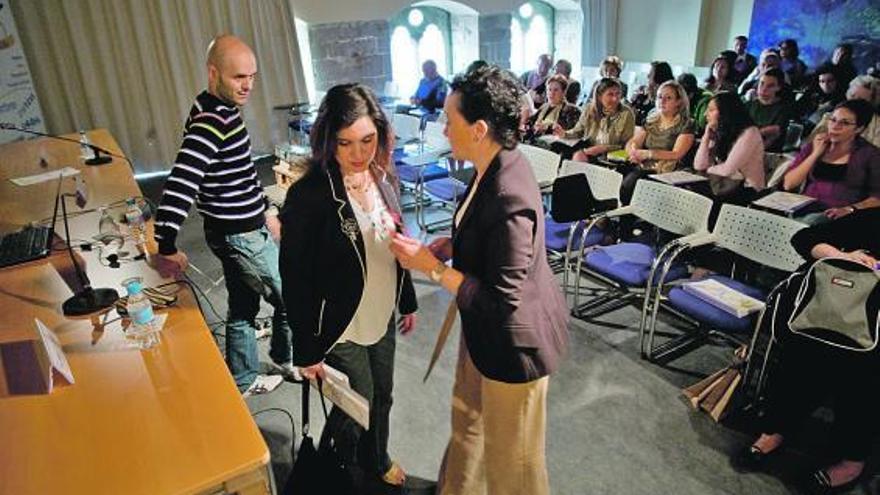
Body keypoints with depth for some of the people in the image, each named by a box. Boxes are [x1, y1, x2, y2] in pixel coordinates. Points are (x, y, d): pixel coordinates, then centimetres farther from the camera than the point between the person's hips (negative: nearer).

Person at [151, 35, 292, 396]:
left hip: (238, 230, 9)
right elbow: (181, 183, -34)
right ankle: (286, 360, 34)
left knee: (243, 308, 20)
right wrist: (167, 247, -38)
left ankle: (244, 380, 37)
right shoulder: (211, 122, -25)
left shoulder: (221, 111, 7)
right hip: (241, 236, -9)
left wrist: (265, 210, 21)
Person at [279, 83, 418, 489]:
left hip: (381, 318, 6)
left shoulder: (382, 177, -5)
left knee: (381, 398, 23)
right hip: (339, 329, -5)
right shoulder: (308, 196, -24)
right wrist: (307, 350, -14)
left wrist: (407, 301, 14)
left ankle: (376, 461, 52)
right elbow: (295, 280, -18)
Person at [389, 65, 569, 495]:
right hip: (484, 330, 10)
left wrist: (432, 267, -23)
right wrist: (451, 244, -3)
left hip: (513, 339, -10)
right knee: (467, 414, 31)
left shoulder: (509, 198, -34)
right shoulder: (492, 169, -5)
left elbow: (501, 303, -29)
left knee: (509, 450, 16)